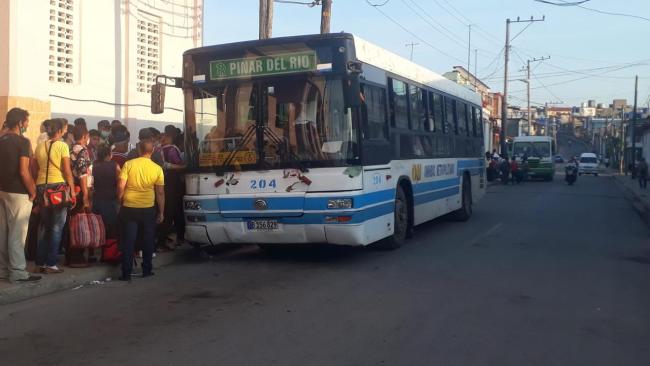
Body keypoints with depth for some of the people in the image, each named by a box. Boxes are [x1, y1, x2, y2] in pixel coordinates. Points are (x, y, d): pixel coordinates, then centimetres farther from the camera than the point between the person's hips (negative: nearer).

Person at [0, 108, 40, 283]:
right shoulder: (22, 142, -14)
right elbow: (23, 172, -19)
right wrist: (32, 192, -9)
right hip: (18, 193, -8)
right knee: (17, 234, -3)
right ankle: (18, 272, 1)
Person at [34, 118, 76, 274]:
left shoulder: (40, 147, 9)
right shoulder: (62, 146, -6)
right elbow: (67, 171, -9)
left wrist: (36, 190, 13)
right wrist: (72, 190, -5)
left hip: (41, 186, 5)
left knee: (44, 225, 14)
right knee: (57, 226, 2)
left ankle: (41, 262, 17)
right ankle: (50, 263, 2)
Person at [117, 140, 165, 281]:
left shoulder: (129, 164, -6)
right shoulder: (157, 169, -4)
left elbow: (120, 187, -9)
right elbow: (160, 193, -2)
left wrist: (120, 201, 8)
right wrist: (161, 212, 6)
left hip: (129, 208, 0)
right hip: (148, 209, 0)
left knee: (128, 241, 6)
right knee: (148, 240, 14)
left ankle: (126, 273, 7)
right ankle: (146, 270, 20)